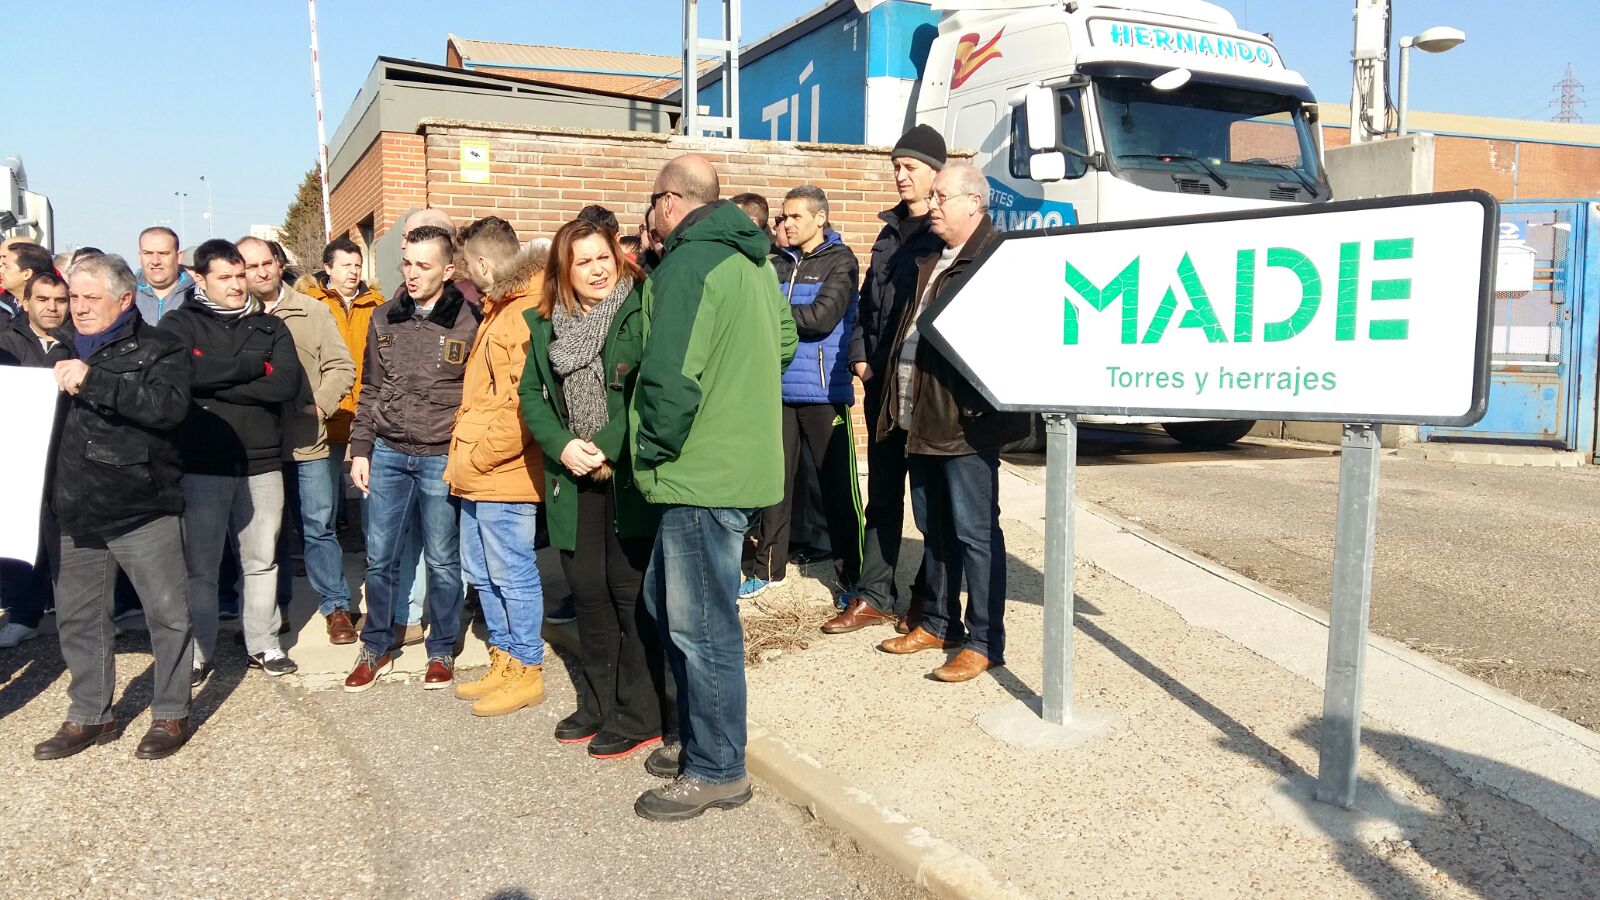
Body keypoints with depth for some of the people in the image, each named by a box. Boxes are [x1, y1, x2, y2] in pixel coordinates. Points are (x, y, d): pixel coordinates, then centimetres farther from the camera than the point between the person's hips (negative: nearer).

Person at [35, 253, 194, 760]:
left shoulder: (160, 350, -5)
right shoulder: (62, 351, 14)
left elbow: (170, 405, -24)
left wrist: (93, 381, -27)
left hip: (142, 510, -6)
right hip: (74, 512, 6)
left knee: (167, 613, 3)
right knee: (78, 617, 14)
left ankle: (171, 714, 18)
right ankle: (91, 715, 29)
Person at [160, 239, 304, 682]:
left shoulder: (270, 327, 9)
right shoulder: (180, 324, 3)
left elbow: (289, 383, -8)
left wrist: (216, 381, -11)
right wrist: (254, 365, -12)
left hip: (261, 462, 2)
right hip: (200, 463, -2)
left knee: (262, 559, 10)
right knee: (199, 564, 6)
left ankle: (263, 643, 23)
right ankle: (199, 651, 19)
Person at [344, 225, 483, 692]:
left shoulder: (469, 321, -6)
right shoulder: (384, 318, 7)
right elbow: (370, 391, 13)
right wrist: (360, 448, 8)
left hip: (441, 458, -3)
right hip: (387, 453, 4)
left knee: (442, 561, 6)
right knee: (380, 557, 9)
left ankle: (441, 651, 22)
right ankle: (376, 648, 25)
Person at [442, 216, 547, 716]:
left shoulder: (527, 313, -16)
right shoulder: (497, 309, 17)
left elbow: (523, 404, -23)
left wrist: (475, 458, -16)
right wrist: (462, 453, 16)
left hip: (503, 472, -10)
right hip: (477, 474, 10)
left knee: (513, 574, 1)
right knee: (481, 571, 17)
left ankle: (526, 670, 14)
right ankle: (504, 661, 29)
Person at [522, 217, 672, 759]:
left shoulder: (641, 313, -9)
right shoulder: (545, 325, 10)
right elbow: (531, 395, 11)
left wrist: (607, 447, -18)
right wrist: (562, 446, -6)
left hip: (632, 477, -6)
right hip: (575, 481, 6)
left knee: (631, 592, -1)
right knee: (587, 592, 14)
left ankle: (642, 715, 12)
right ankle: (598, 704, 29)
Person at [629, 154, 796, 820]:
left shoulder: (687, 266, -16)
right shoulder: (754, 260, 14)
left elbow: (670, 378, -23)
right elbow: (784, 342, 23)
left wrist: (653, 451, -9)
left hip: (703, 473, -10)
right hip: (746, 460, 10)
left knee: (700, 624, 0)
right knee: (666, 599, 20)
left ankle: (716, 771, 13)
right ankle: (697, 736, 31)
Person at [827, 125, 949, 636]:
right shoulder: (890, 232, 16)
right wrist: (860, 355, 5)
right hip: (882, 382, 7)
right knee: (882, 494, 12)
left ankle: (928, 600, 16)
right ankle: (874, 597, 20)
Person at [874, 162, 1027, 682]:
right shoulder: (932, 262, 19)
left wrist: (980, 407, -20)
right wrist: (897, 405, 19)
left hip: (965, 422, -9)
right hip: (922, 419, 9)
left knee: (975, 532, -2)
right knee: (934, 528, 17)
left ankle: (984, 642, 7)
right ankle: (938, 623, 30)